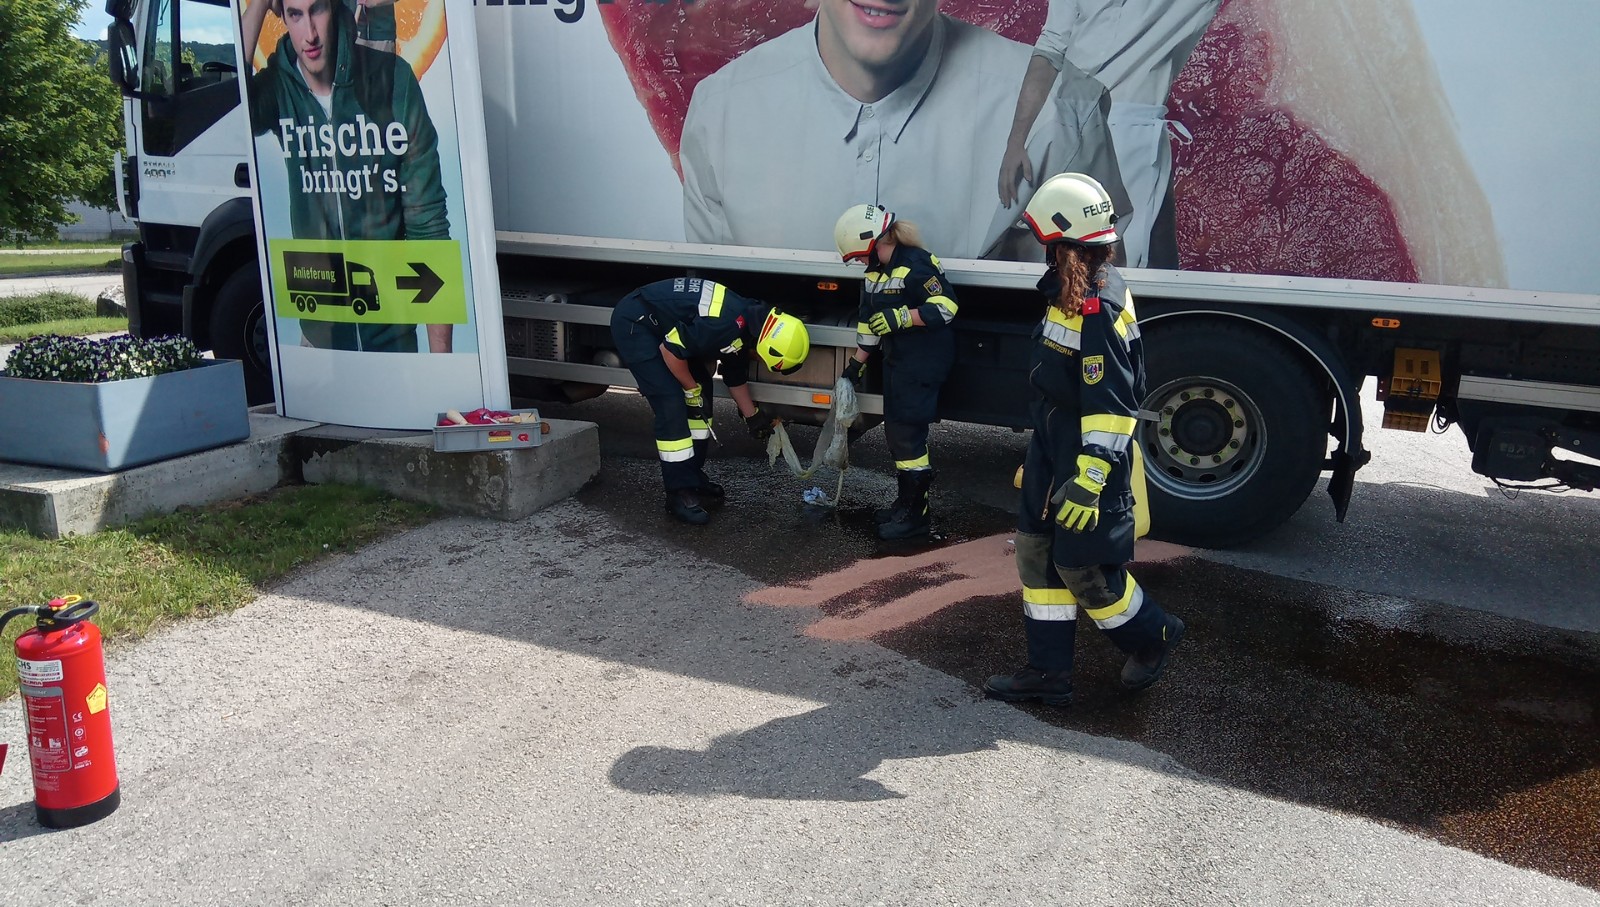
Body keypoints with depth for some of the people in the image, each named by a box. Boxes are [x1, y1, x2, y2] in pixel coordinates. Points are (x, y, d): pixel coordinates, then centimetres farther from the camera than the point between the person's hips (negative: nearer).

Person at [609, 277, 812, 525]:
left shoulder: (747, 325, 0)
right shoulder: (726, 326, -31)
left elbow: (735, 378, 16)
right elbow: (669, 350, -25)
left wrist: (753, 418, 24)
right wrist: (692, 389, -10)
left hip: (660, 324, 10)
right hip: (633, 324, -10)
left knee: (701, 394, 9)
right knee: (671, 404, -15)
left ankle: (692, 477, 18)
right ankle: (680, 494, -9)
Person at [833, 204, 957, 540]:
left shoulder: (915, 263, -20)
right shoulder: (876, 271, 10)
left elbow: (946, 305, -25)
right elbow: (869, 321, 18)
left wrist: (900, 317, -30)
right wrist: (856, 363, 19)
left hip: (923, 364, -10)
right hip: (896, 361, 10)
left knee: (908, 434, -8)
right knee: (895, 430, 15)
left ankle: (916, 514, 0)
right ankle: (905, 500, 28)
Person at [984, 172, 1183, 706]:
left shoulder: (1098, 308, -23)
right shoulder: (1071, 294, 10)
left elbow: (1110, 406, -26)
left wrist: (1088, 480, -28)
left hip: (1089, 461, -10)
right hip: (1055, 453, 10)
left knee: (1085, 567, 0)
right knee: (1038, 551, 11)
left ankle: (1153, 636, 27)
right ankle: (1049, 672, 20)